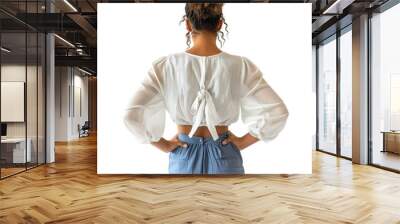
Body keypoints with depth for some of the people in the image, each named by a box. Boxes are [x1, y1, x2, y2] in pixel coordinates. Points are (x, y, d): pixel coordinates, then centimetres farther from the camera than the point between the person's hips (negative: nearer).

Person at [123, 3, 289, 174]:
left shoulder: (166, 66, -13)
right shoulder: (240, 66, -13)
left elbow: (132, 115, -15)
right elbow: (277, 113, -13)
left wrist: (164, 145, -3)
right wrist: (244, 141, -2)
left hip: (184, 157, 1)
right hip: (225, 157, 0)